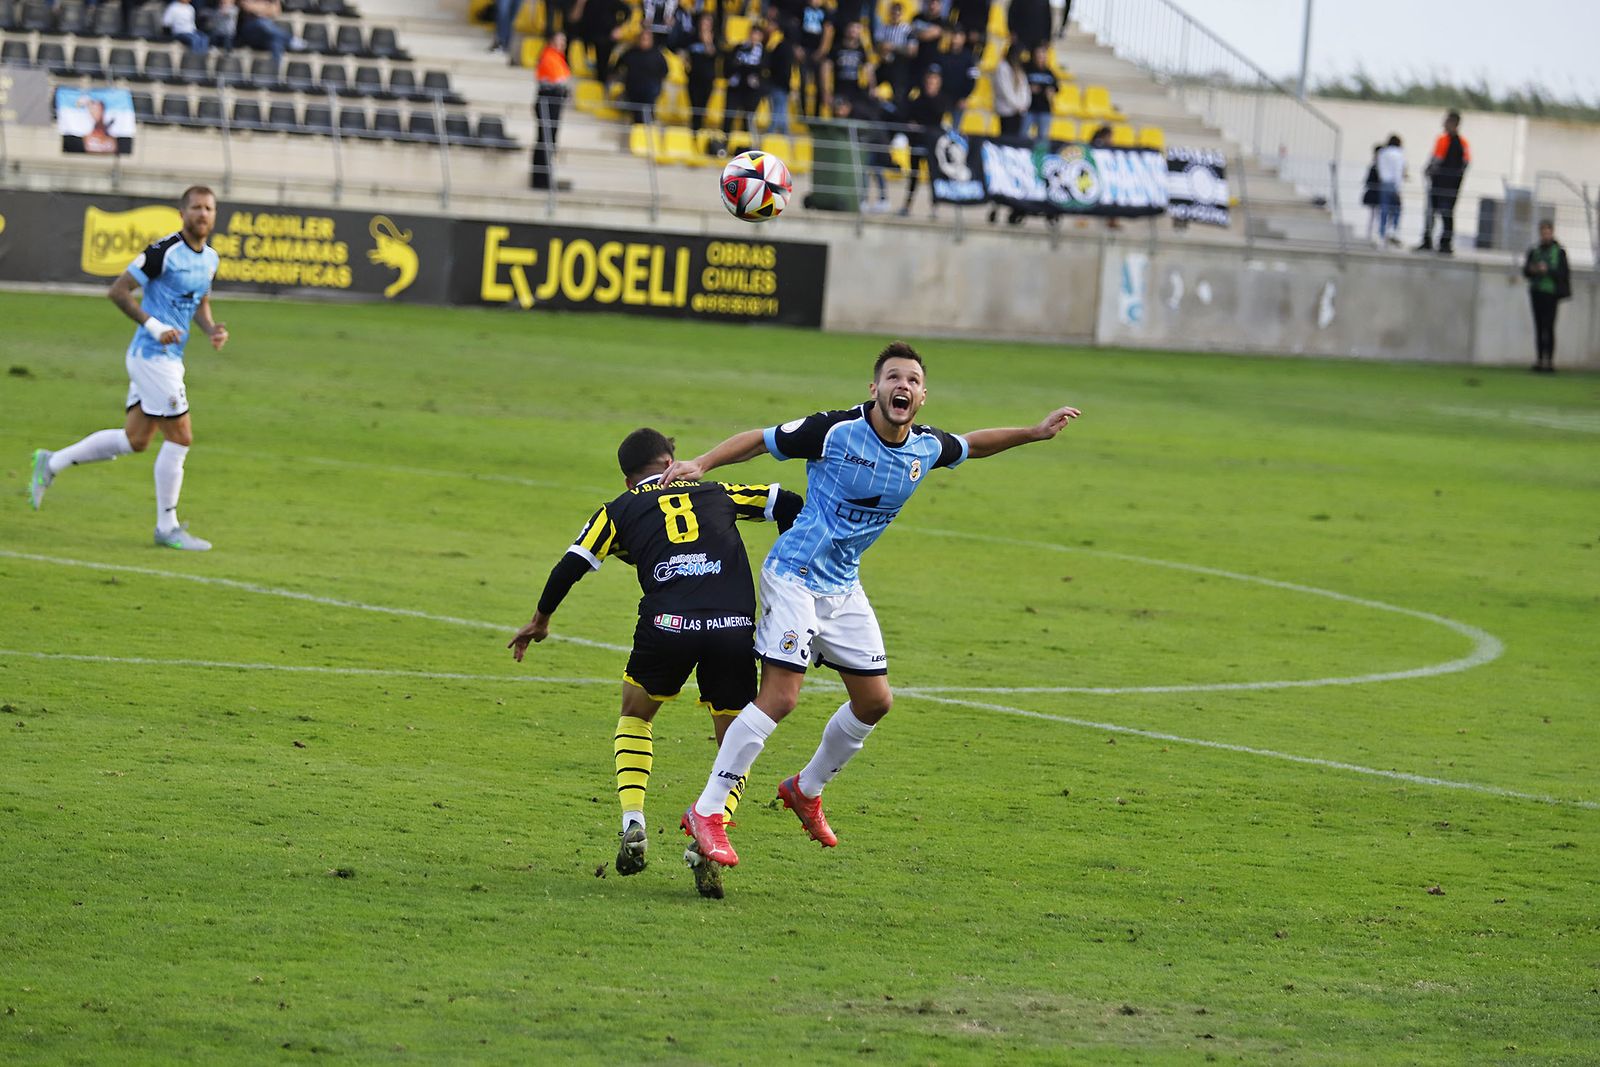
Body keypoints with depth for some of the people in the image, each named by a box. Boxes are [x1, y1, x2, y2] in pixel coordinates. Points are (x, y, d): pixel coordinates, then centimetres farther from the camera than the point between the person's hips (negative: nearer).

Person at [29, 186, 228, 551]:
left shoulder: (210, 257, 10)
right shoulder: (164, 251, -15)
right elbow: (118, 290, -13)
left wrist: (212, 329, 3)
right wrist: (154, 325, -21)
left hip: (169, 358, 9)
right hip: (152, 354, -9)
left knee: (134, 440, 14)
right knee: (180, 437, -7)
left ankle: (51, 464, 26)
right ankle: (167, 527, 3)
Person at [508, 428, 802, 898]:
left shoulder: (620, 510, 20)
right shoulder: (716, 493, 25)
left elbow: (572, 565, 11)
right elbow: (786, 504, 22)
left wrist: (541, 619, 26)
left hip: (666, 625, -1)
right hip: (735, 625, 1)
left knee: (636, 714, 28)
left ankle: (633, 823, 12)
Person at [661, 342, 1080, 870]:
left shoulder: (928, 447, 1)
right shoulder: (835, 431, -17)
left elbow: (971, 444, 23)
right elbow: (759, 440, -9)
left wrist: (1036, 432, 19)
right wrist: (700, 465, -20)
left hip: (844, 588, 7)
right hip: (794, 575, -7)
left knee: (875, 699, 9)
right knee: (779, 697, -16)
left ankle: (807, 789, 32)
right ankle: (706, 813, -10)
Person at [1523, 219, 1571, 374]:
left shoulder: (1559, 252, 0)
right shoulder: (1534, 251, 13)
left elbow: (1564, 273, -6)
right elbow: (1525, 271, 14)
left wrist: (1548, 270, -19)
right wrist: (1531, 270, -9)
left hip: (1551, 293, -5)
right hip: (1536, 292, 5)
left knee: (1549, 327, -10)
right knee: (1539, 328, 6)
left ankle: (1550, 361, -10)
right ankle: (1539, 360, 9)